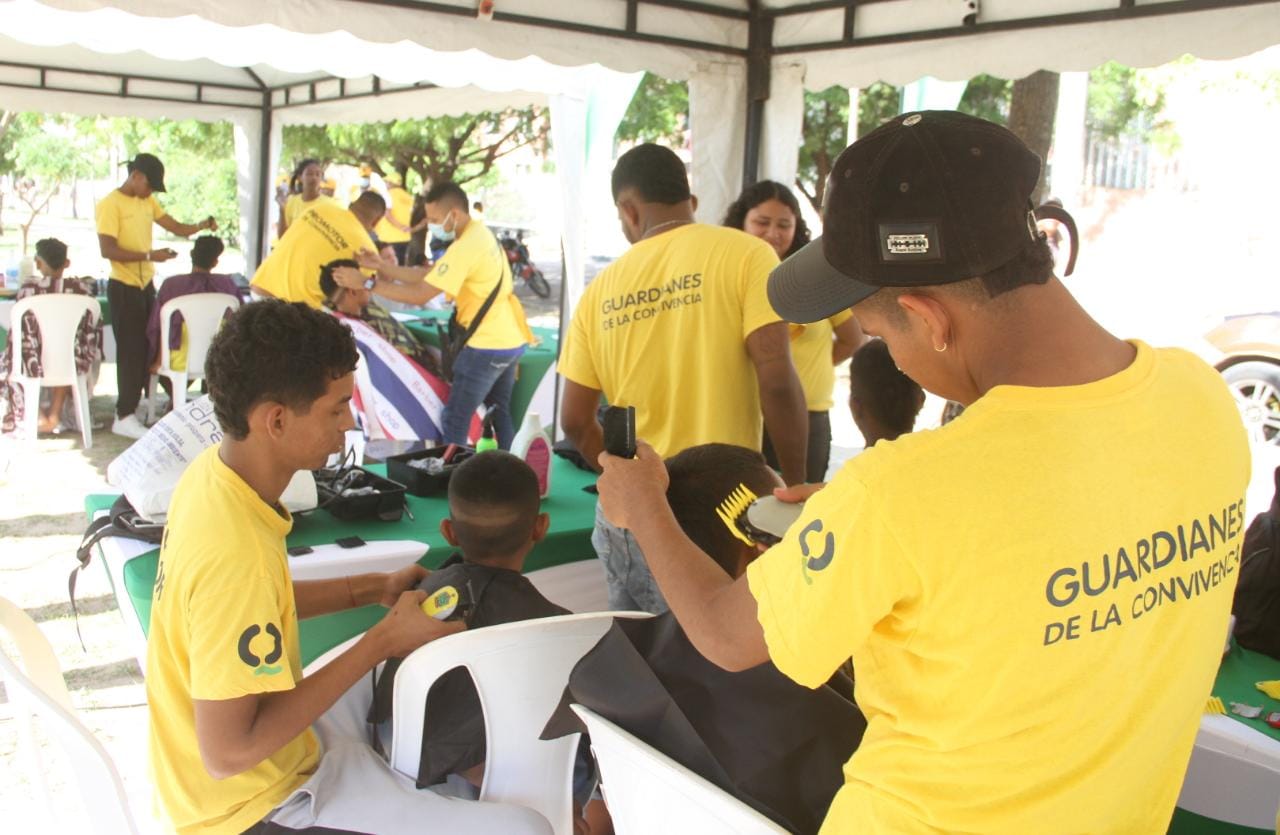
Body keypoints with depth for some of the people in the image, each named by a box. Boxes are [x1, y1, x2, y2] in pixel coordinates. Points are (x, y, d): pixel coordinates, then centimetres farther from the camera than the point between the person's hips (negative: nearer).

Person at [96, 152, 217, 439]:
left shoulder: (148, 202, 10)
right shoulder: (110, 204, -14)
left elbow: (177, 227, 10)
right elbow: (108, 250, -20)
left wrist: (202, 226, -9)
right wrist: (149, 255, -27)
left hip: (146, 284, 8)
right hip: (124, 287, -8)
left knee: (147, 346, 14)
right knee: (131, 349, -4)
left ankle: (143, 403, 26)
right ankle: (124, 417, 3)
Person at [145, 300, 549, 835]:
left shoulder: (212, 471, -6)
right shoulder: (234, 554, -33)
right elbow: (228, 753, -30)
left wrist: (374, 589, 2)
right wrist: (385, 640, -25)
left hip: (265, 735, 9)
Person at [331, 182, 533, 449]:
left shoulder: (466, 247, -23)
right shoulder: (479, 233, 8)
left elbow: (419, 295, -24)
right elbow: (427, 275, 7)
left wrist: (365, 283, -20)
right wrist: (381, 266, -2)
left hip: (488, 346, -10)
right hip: (510, 341, 10)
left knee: (455, 419, -2)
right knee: (501, 413, 21)